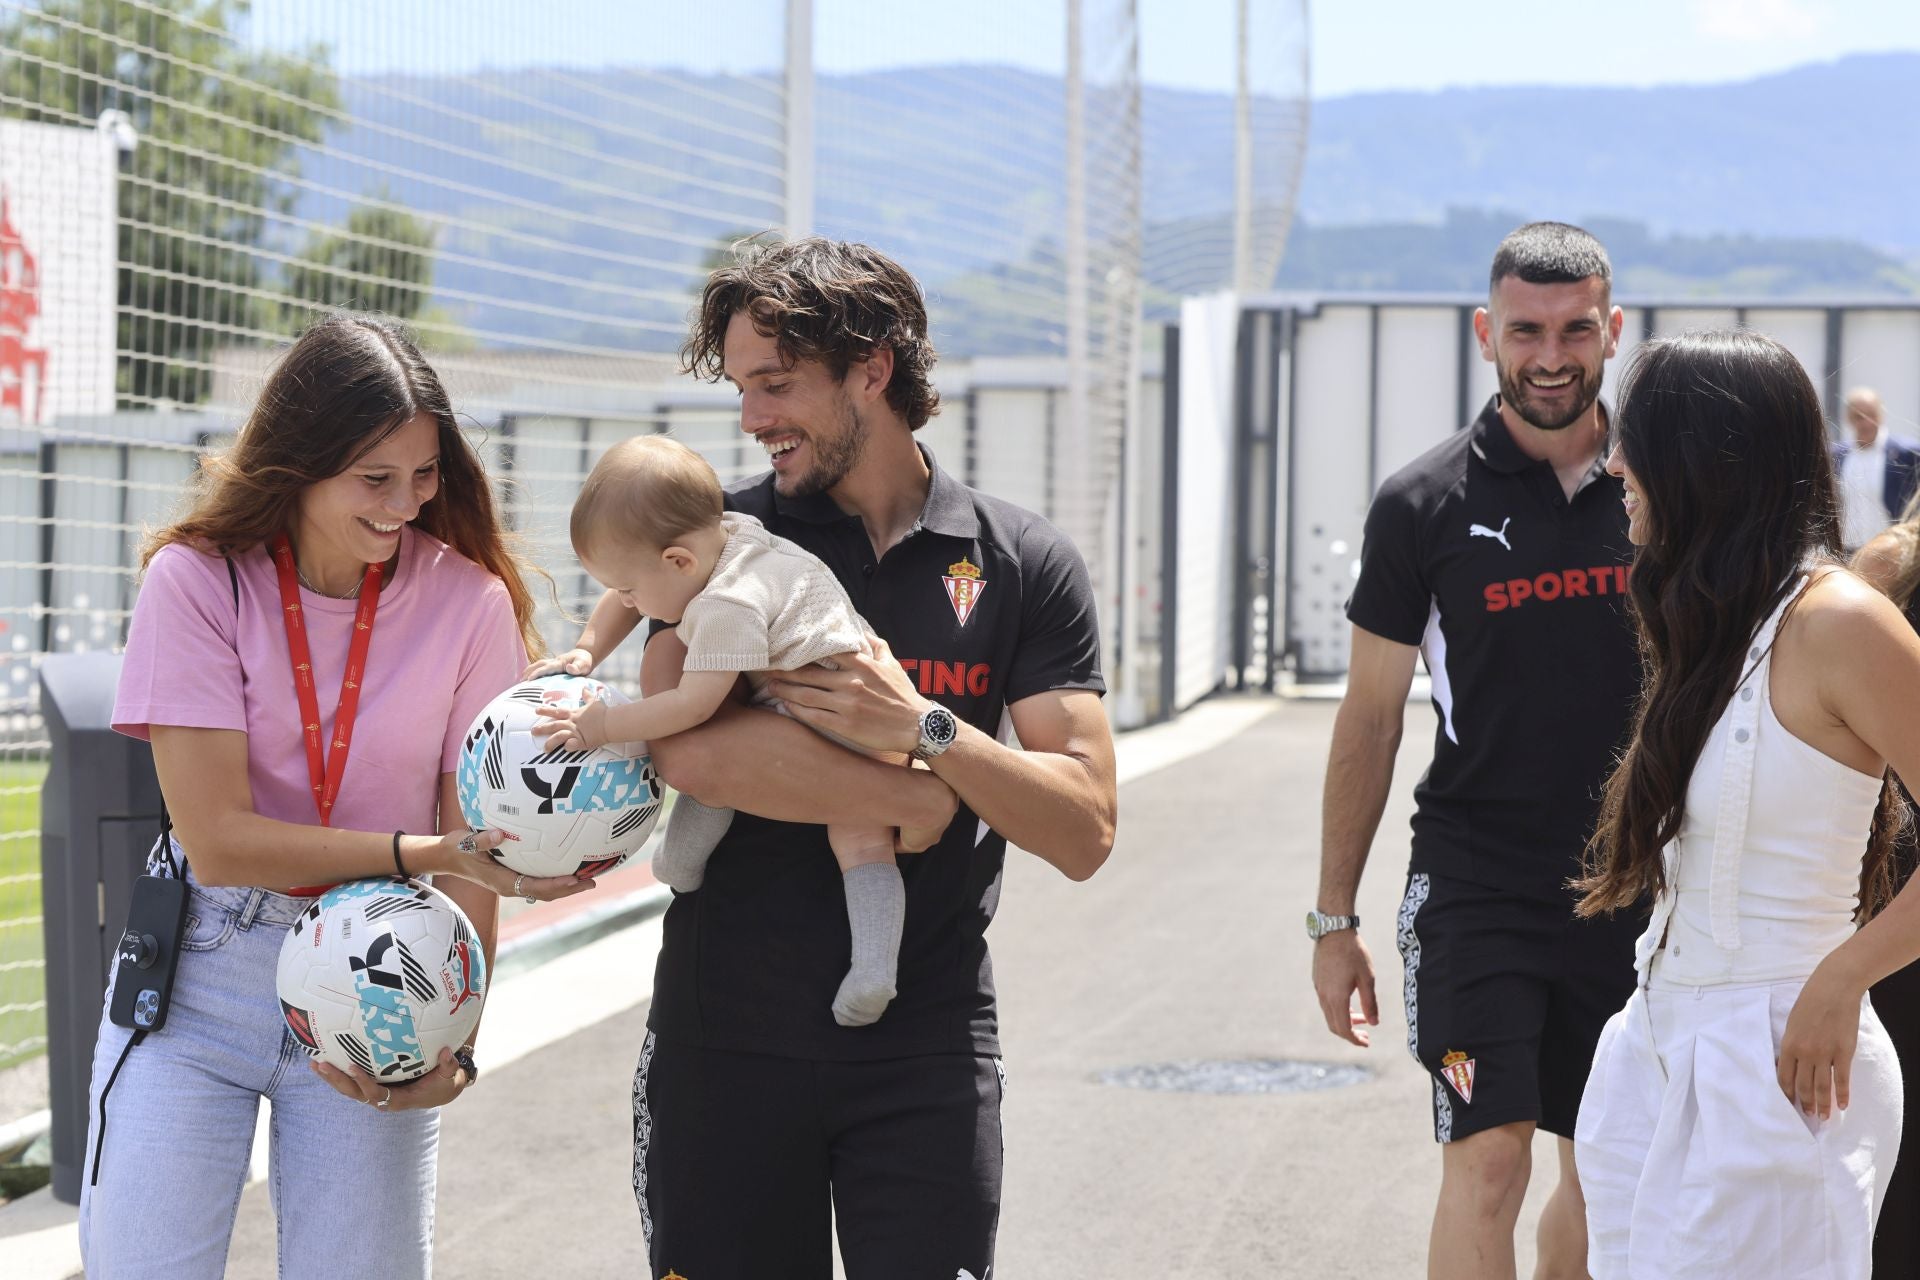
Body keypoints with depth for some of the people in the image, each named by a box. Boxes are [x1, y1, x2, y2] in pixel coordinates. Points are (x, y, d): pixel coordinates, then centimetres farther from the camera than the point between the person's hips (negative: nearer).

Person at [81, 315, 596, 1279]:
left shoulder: (469, 600, -6)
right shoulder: (199, 579, -10)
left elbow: (473, 852, -5)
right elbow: (217, 840, -16)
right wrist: (419, 853, -26)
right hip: (200, 973, 0)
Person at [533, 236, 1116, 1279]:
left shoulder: (1024, 567, 3)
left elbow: (1084, 833, -4)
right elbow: (685, 750, -16)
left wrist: (921, 727, -18)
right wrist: (925, 798, -14)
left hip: (924, 1045, 0)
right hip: (726, 1030, 1)